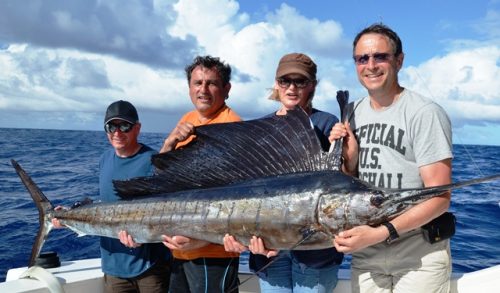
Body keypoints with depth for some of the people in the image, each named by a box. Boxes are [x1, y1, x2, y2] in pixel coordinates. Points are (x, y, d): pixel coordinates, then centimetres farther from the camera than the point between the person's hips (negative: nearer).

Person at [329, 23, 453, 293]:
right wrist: (349, 158, -11)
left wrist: (380, 233, -25)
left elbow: (439, 198, -16)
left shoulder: (425, 113, -14)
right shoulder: (353, 114, 3)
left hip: (420, 257, -4)